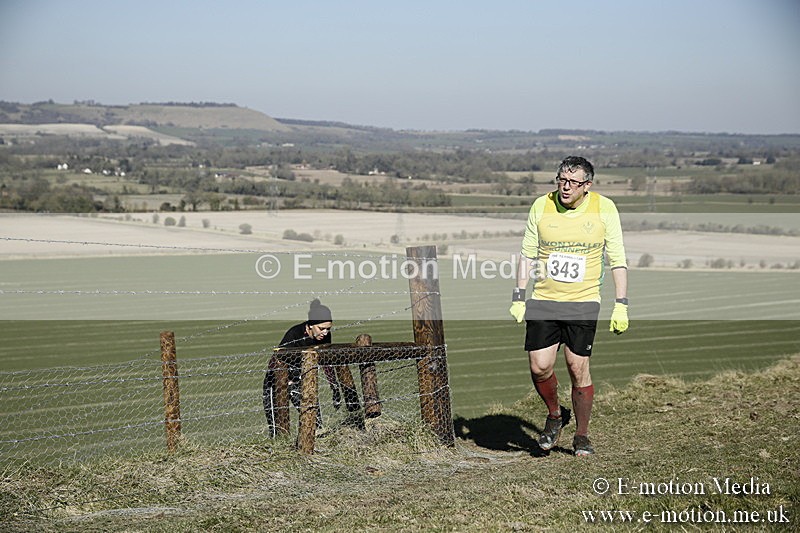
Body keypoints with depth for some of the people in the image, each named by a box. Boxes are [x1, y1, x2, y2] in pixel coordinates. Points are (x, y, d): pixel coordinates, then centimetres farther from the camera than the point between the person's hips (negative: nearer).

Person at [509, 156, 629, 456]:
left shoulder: (604, 209, -3)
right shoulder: (541, 206, 0)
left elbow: (617, 260, 2)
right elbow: (528, 254, 9)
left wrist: (621, 306, -4)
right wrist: (519, 297, 4)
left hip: (583, 302, -1)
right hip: (542, 301, 2)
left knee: (578, 369, -4)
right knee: (539, 367, -6)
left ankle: (582, 436, 14)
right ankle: (555, 415, 24)